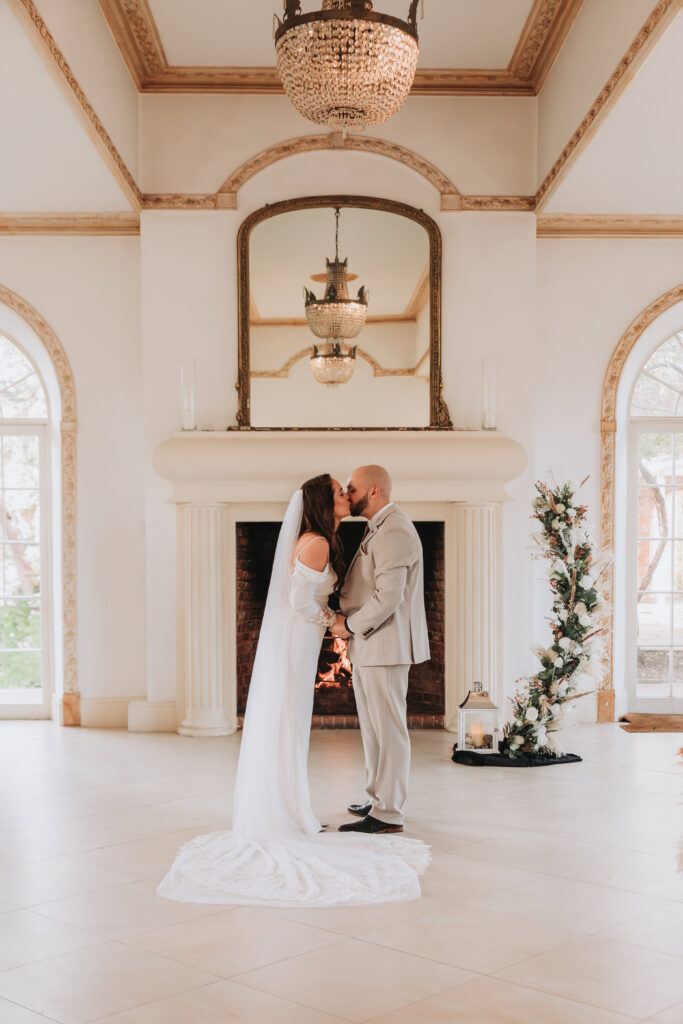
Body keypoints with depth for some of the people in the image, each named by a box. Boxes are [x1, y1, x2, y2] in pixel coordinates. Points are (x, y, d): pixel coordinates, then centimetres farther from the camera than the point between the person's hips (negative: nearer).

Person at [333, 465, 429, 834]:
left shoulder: (394, 532, -18)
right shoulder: (376, 529, 15)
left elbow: (389, 597, -25)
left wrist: (351, 625, -14)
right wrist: (344, 613, 5)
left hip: (385, 646, -11)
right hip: (367, 646, 11)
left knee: (388, 728, -4)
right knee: (372, 727, 18)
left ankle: (388, 814, 3)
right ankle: (377, 798, 31)